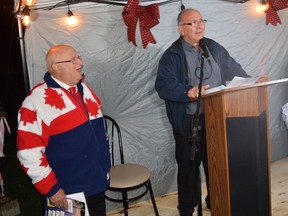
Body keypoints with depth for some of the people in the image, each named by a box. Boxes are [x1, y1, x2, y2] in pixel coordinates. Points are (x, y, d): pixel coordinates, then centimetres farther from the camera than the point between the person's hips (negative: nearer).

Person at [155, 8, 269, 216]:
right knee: (189, 166, 8)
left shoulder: (214, 48, 10)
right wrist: (189, 92, -35)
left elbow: (233, 69, 13)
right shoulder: (172, 55, -9)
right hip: (189, 121, -5)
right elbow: (163, 84, -21)